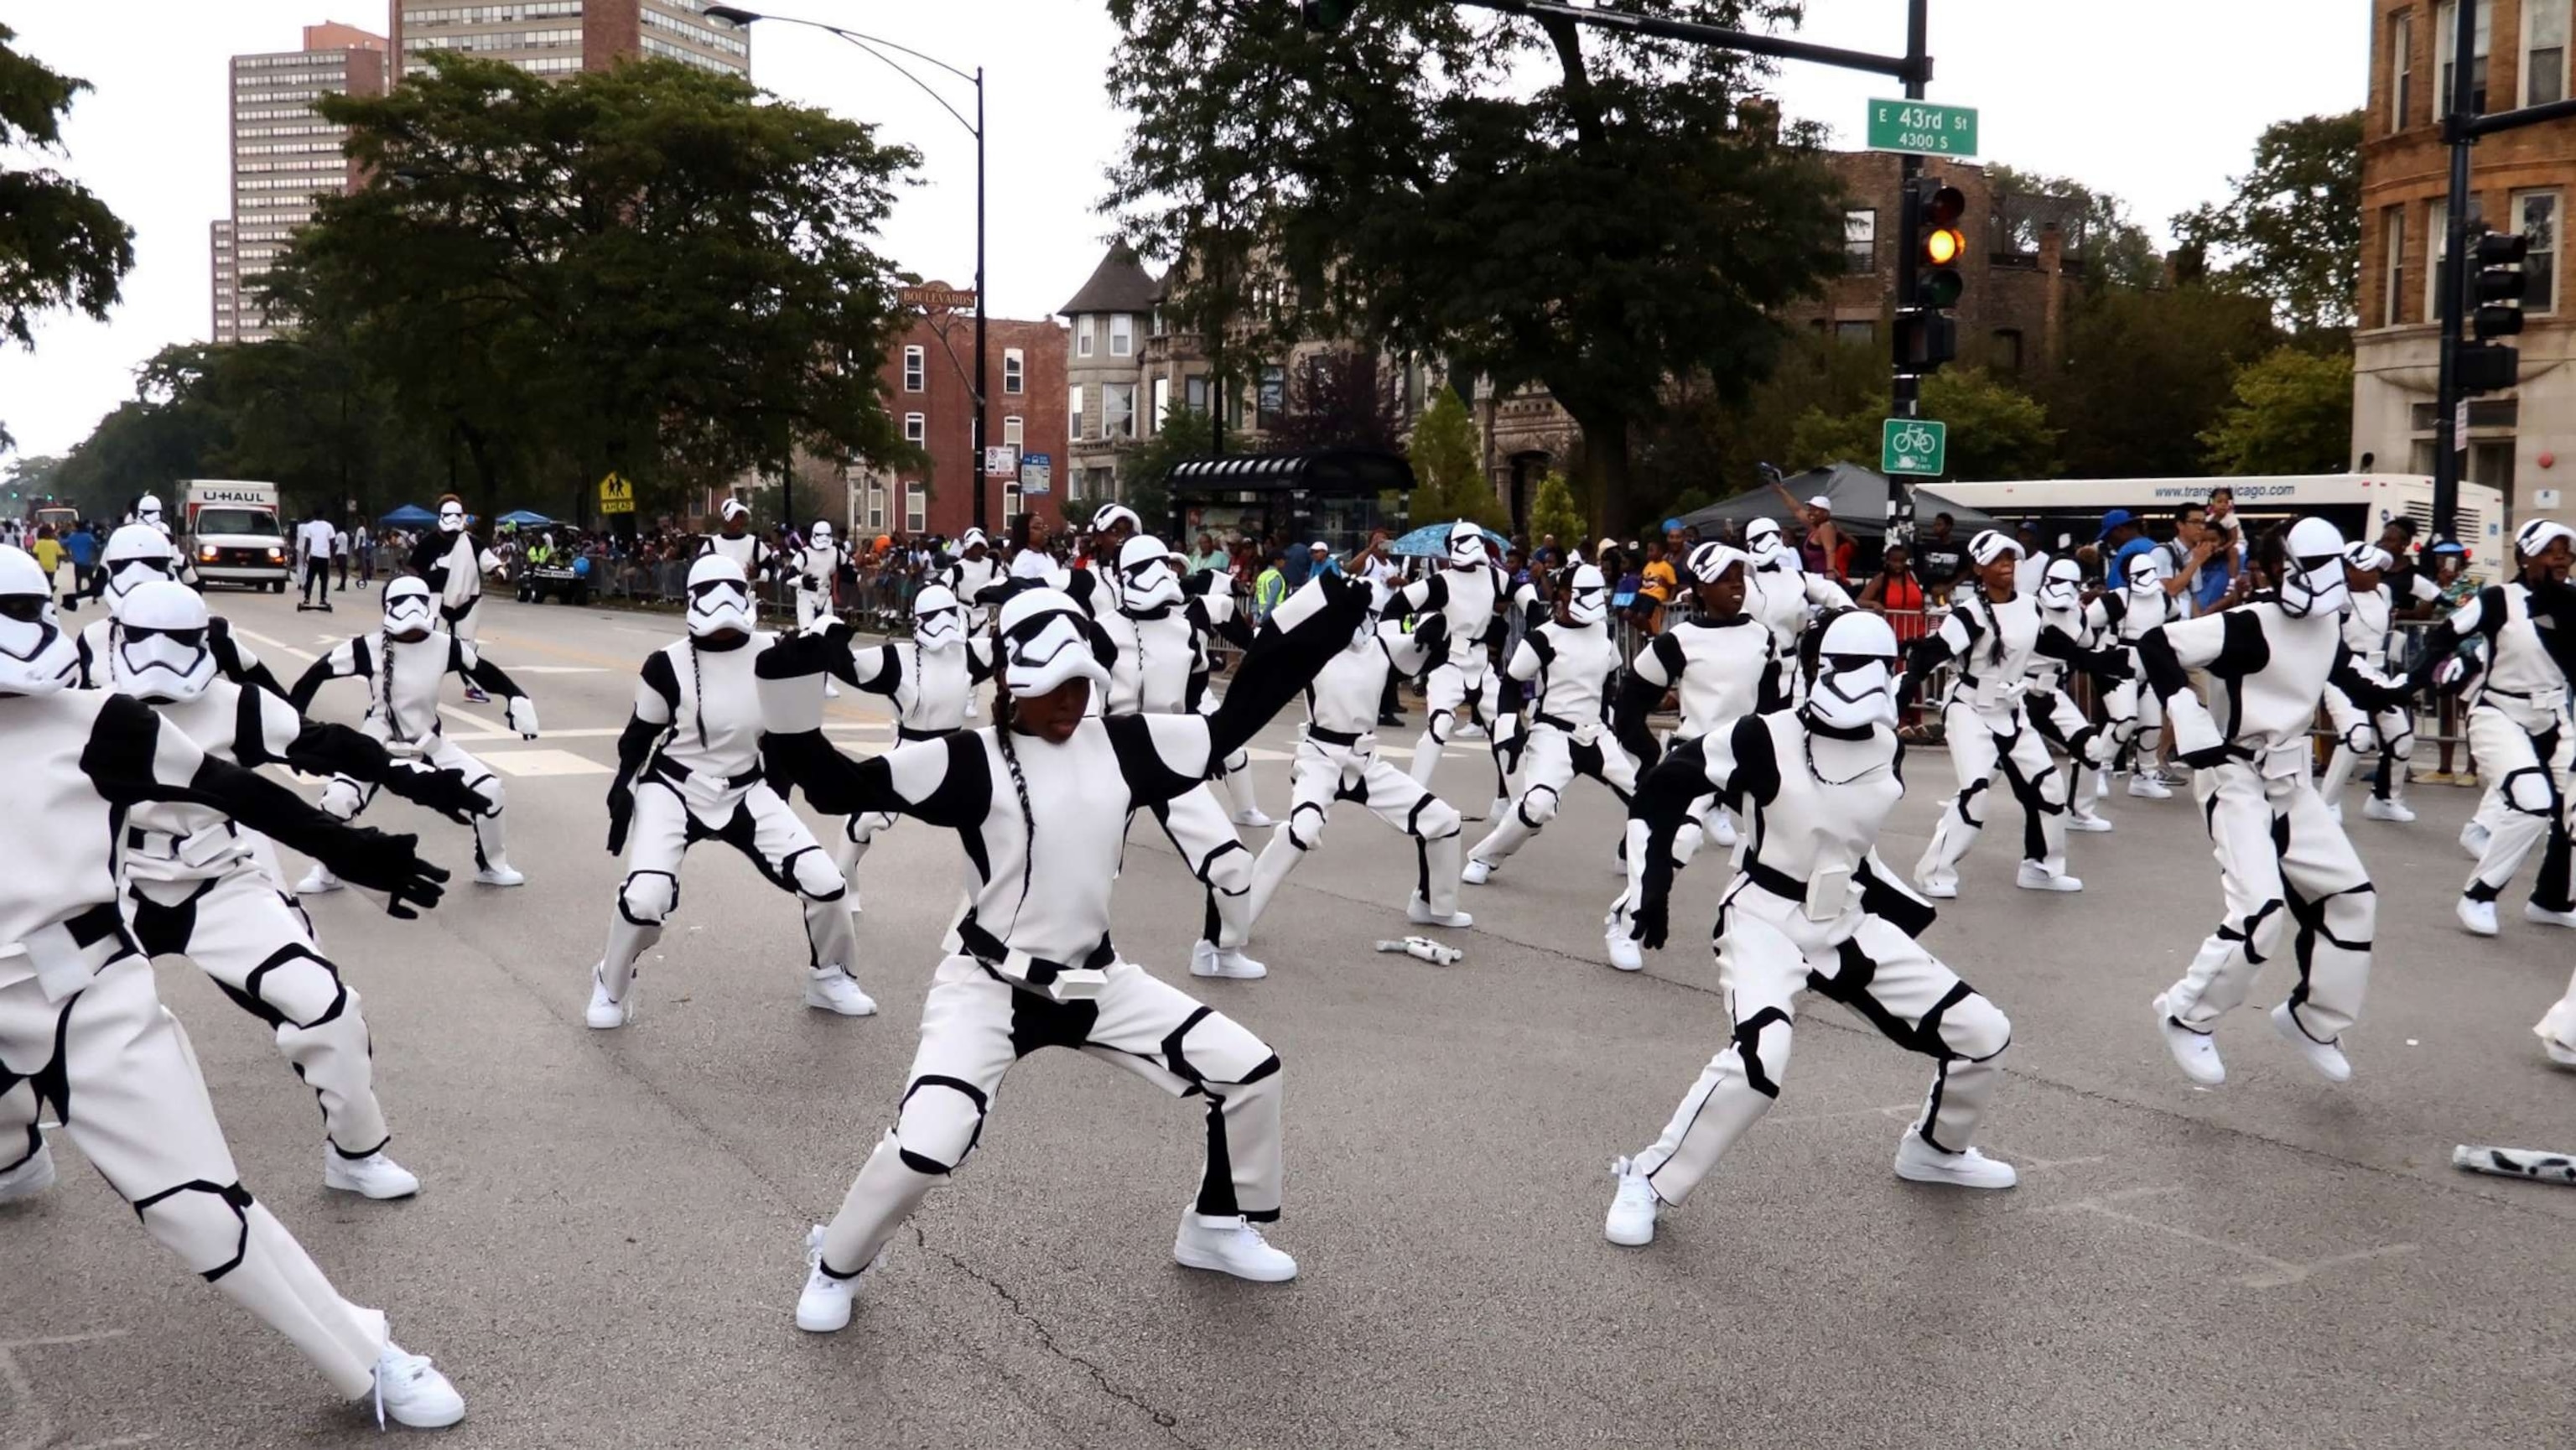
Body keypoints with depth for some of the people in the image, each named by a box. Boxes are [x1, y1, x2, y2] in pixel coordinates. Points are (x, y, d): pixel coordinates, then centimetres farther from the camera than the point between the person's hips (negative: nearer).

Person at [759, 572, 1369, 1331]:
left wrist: (1330, 605, 0)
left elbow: (1238, 712, 4)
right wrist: (791, 683, -33)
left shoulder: (1124, 746, -1)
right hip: (990, 987, -5)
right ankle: (834, 1265, 8)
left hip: (1095, 980, 6)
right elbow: (837, 785, -18)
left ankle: (1217, 1228, 28)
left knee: (1250, 1070, 4)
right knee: (925, 1146, -24)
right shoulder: (972, 762, -15)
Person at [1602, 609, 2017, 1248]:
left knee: (1982, 1035, 5)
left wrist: (1904, 908, 17)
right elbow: (1662, 787, -9)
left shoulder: (1887, 752, 1)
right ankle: (1646, 1182, -14)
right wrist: (1653, 883, -14)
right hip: (1765, 920, -6)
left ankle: (1933, 1151, 34)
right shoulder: (1768, 739, -16)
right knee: (1759, 1057, -33)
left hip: (1848, 924, 6)